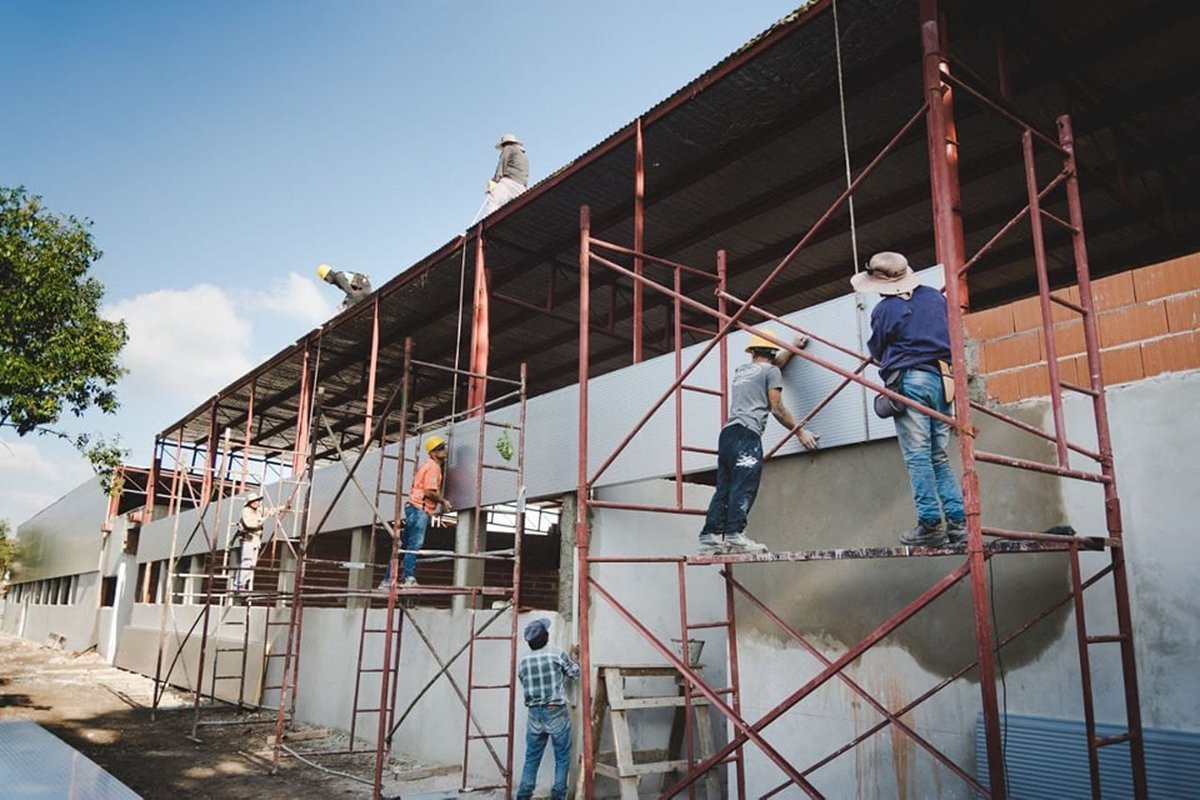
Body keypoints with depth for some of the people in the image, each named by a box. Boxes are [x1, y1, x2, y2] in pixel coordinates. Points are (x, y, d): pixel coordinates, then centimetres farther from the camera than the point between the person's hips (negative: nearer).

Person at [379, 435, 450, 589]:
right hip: (420, 509, -10)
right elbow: (429, 492, -17)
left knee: (404, 544, 9)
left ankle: (387, 579, 12)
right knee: (415, 544, -13)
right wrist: (443, 501, -6)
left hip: (414, 507, 10)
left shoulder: (428, 465, 23)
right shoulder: (433, 467, -8)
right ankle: (409, 578, -17)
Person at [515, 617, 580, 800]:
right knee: (562, 758, 9)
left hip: (535, 714, 4)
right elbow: (575, 673, 3)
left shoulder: (523, 661, 2)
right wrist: (574, 656, 22)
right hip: (557, 713, -3)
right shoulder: (556, 654, -10)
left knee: (531, 759, 13)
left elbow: (526, 686, 11)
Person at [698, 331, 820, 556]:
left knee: (724, 487, 3)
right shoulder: (771, 371, 8)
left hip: (727, 433, 7)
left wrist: (792, 349, 53)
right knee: (744, 487, -14)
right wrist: (800, 431, 9)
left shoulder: (740, 370, 28)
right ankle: (735, 535, -25)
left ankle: (710, 538, -3)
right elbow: (777, 409, 2)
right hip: (747, 433, -7)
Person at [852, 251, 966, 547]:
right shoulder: (935, 296, 13)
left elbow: (876, 351, 10)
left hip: (909, 380, -6)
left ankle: (931, 524, -6)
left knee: (917, 456, -4)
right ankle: (958, 521, 4)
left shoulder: (885, 309, -2)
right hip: (942, 380, 6)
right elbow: (952, 334, 23)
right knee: (939, 457, 10)